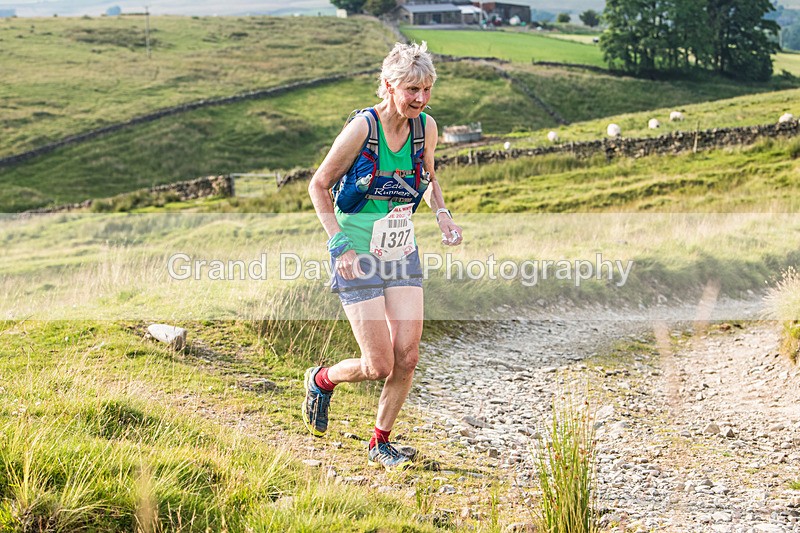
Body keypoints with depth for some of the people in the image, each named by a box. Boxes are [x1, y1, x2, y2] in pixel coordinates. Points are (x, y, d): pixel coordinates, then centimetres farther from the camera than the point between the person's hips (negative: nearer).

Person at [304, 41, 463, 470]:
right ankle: (321, 380, 28)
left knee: (407, 357, -2)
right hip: (359, 258, -5)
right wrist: (339, 244, -15)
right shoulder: (362, 128, -18)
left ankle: (380, 443, 19)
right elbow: (319, 186, -7)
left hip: (403, 256, 5)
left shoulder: (426, 127, -1)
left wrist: (442, 214, 0)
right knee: (379, 366, -5)